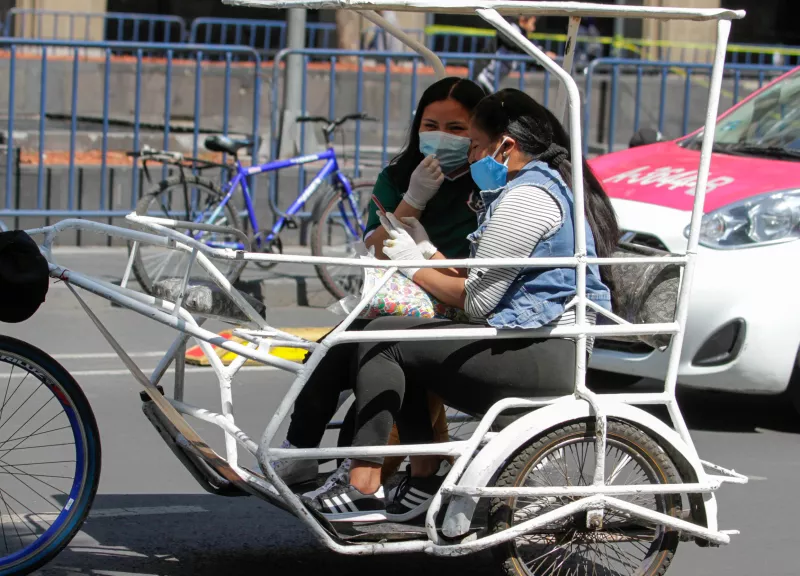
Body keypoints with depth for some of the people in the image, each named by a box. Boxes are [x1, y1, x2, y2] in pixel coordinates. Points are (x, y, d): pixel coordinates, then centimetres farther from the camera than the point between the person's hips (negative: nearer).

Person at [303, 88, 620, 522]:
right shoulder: (554, 185, 20)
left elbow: (477, 301, -15)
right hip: (556, 352, 11)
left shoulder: (526, 198, -14)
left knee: (384, 337, -8)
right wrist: (427, 258, 12)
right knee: (405, 353, 19)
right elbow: (494, 281, 19)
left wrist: (414, 266, -1)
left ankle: (364, 488, -12)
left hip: (537, 357, -11)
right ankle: (425, 478, 16)